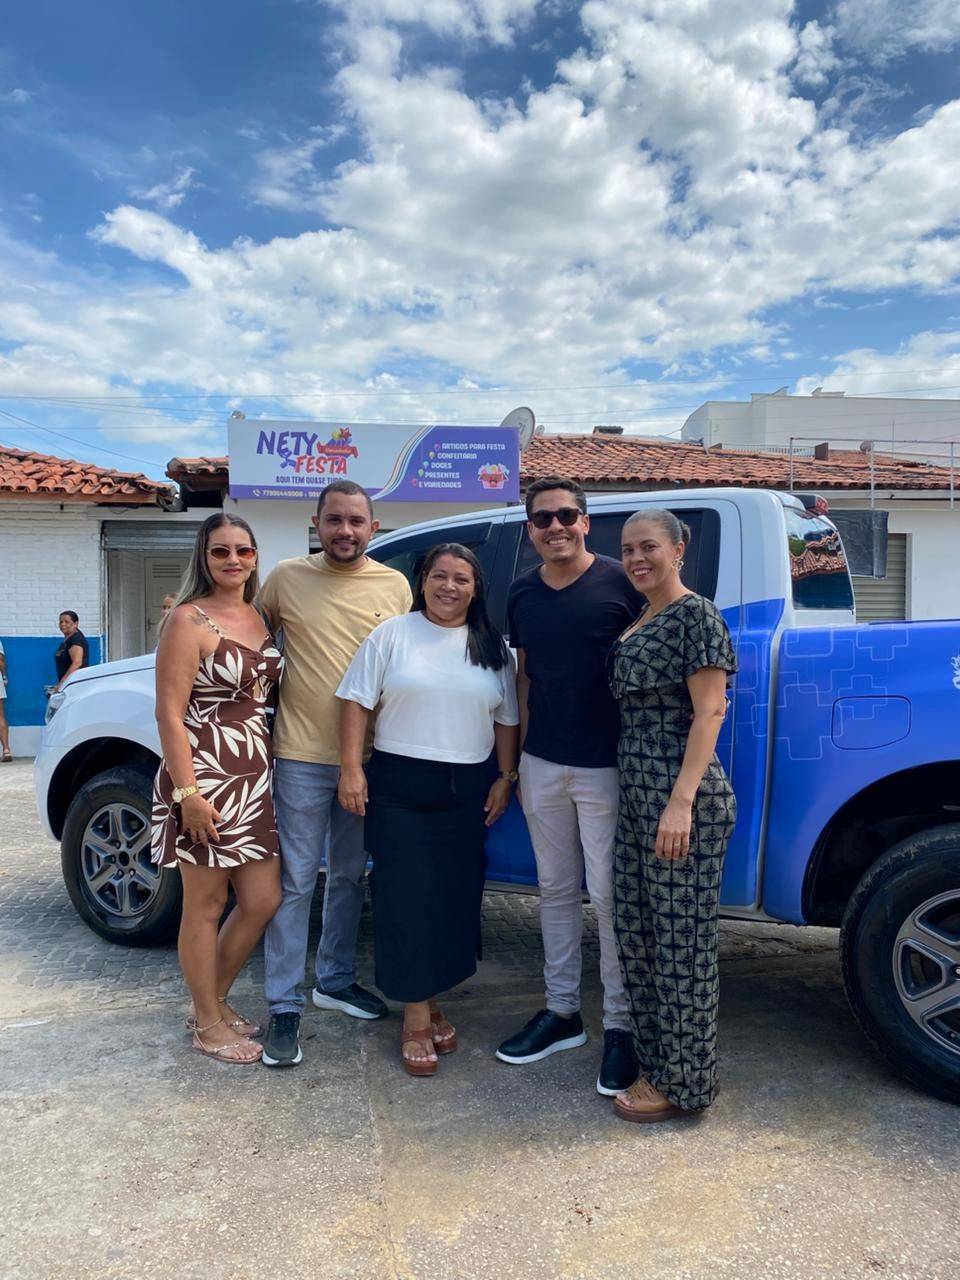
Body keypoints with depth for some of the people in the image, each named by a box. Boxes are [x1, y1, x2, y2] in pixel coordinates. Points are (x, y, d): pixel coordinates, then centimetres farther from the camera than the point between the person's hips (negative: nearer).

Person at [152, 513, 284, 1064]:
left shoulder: (259, 617, 11)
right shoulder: (190, 620, -10)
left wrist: (271, 765, 8)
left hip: (256, 776, 7)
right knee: (206, 905, 6)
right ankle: (208, 1024, 24)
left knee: (263, 901, 11)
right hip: (205, 777, -7)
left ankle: (215, 1000, 33)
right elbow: (169, 713, -14)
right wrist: (187, 792, -19)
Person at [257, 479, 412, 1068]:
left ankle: (336, 980, 35)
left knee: (350, 876, 16)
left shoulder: (395, 586, 3)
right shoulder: (287, 578, -2)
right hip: (303, 754, -2)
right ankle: (285, 1007, 15)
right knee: (296, 881, 2)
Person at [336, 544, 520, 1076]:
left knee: (455, 898, 9)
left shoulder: (492, 647, 8)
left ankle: (430, 1000, 27)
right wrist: (351, 769, -10)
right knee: (406, 897, -2)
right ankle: (417, 1018, 9)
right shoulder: (392, 634, -1)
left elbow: (507, 719, 11)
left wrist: (505, 777, 4)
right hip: (400, 786, -3)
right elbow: (357, 702, -3)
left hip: (467, 792, 3)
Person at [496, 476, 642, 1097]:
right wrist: (520, 757, 12)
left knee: (610, 895, 2)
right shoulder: (523, 592, 8)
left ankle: (621, 1027, 17)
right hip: (542, 765, 6)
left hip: (605, 766, -5)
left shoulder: (621, 582, -8)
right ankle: (562, 1011, 29)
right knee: (557, 889, 15)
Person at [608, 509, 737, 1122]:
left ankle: (682, 1082, 18)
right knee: (636, 932, 15)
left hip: (683, 800, -9)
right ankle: (656, 1060, 31)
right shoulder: (636, 624, 15)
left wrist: (681, 802, -22)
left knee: (681, 939, 2)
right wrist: (642, 796, 11)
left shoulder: (697, 615, -9)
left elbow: (709, 713, -15)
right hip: (637, 797, 9)